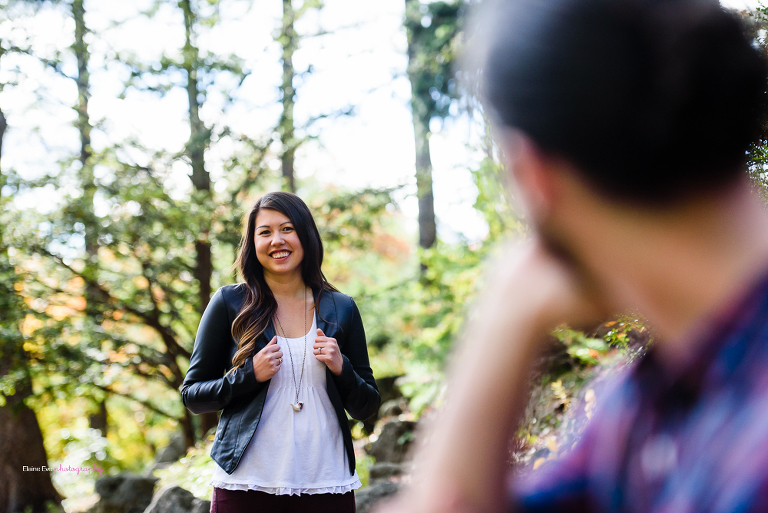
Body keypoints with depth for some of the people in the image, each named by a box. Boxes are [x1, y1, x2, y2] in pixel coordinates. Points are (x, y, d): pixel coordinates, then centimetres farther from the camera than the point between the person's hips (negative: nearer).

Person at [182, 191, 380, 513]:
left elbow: (367, 408, 10)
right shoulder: (230, 303, 1)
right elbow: (192, 395, 3)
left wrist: (341, 368, -9)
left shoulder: (340, 309, 7)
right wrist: (251, 375, -12)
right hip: (246, 483, -2)